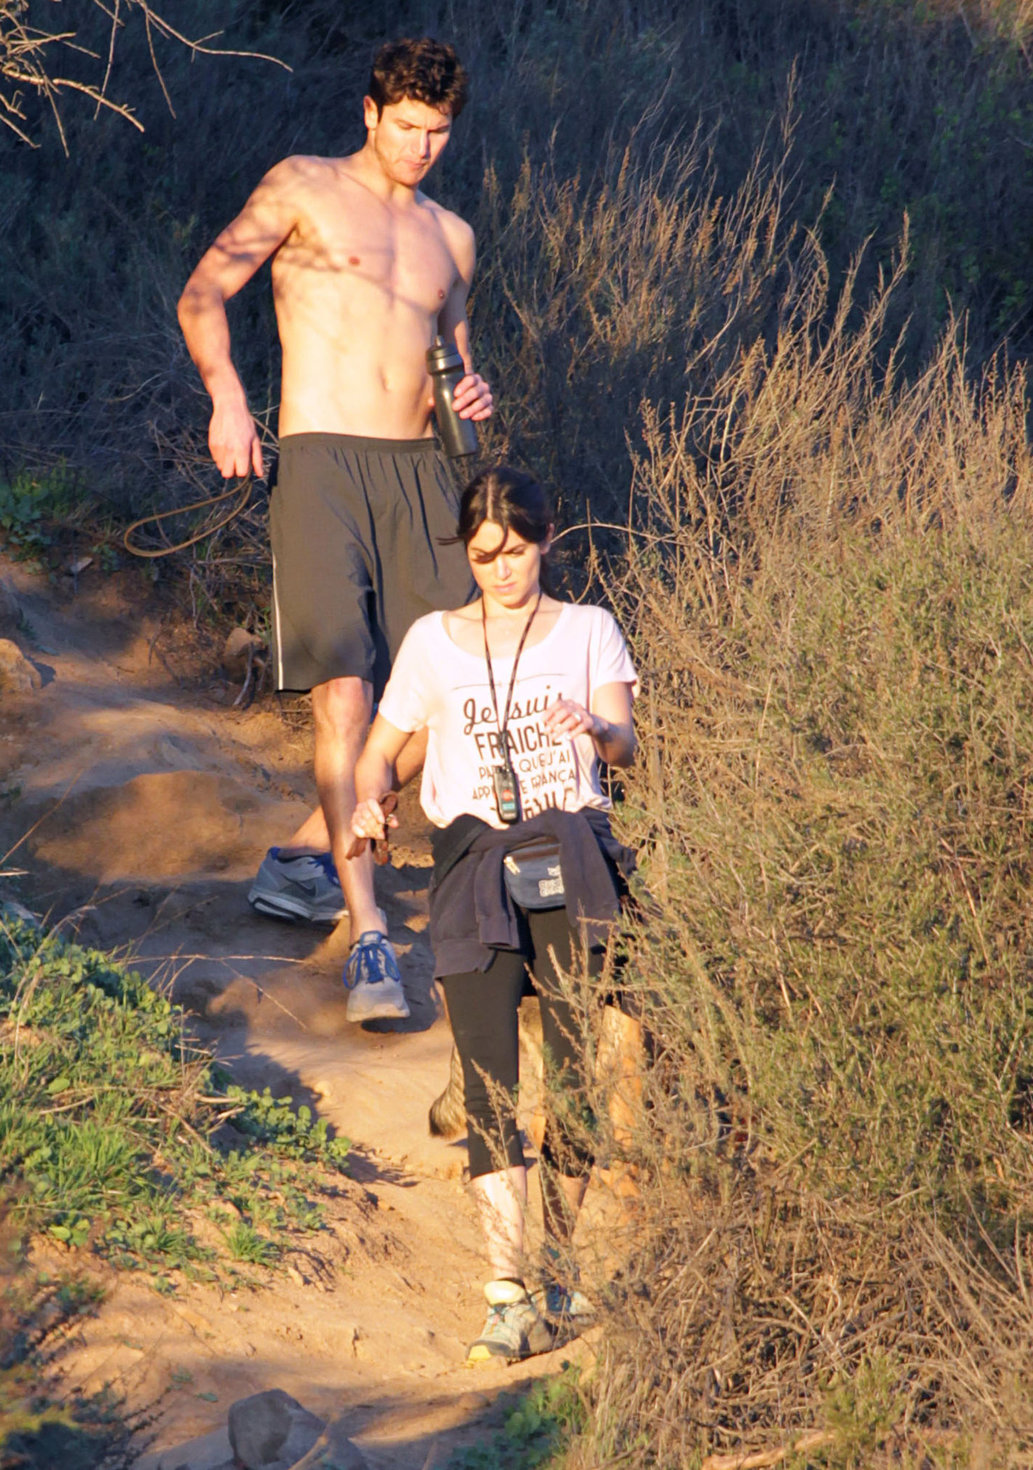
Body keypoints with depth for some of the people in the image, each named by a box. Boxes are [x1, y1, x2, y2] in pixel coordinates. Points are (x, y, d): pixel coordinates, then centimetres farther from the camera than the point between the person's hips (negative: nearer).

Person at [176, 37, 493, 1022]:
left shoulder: (450, 238, 21)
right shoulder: (303, 190, 6)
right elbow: (202, 294, 0)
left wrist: (470, 399, 6)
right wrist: (227, 395, -16)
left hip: (420, 472, 6)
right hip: (322, 462, -6)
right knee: (344, 691, -16)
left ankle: (304, 860, 21)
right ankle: (368, 936, -18)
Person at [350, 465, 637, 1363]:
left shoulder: (588, 631, 11)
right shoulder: (434, 642, 14)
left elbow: (625, 742, -3)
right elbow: (380, 751, 19)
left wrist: (597, 732, -28)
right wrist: (369, 802, -4)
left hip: (571, 860, 0)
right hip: (474, 863, 0)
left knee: (576, 1077, -5)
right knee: (489, 1083, -12)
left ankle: (560, 1278, 12)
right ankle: (508, 1298, -18)